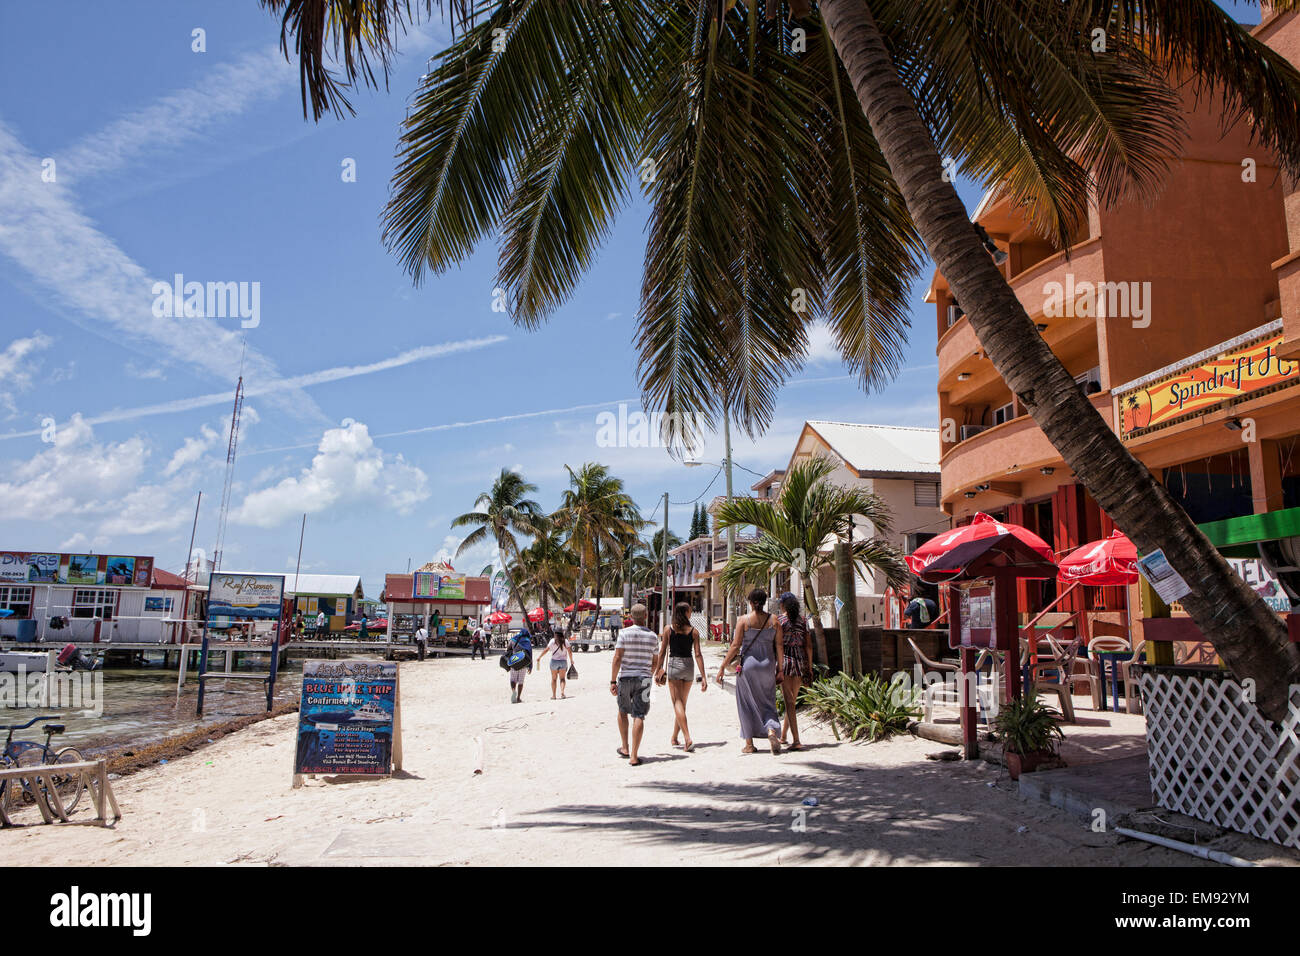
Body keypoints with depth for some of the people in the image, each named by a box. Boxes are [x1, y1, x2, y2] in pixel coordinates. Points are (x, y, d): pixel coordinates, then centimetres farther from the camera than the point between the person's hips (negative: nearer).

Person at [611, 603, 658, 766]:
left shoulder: (624, 633, -7)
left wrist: (613, 681, -9)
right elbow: (655, 663, 10)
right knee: (638, 716, -1)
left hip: (625, 677, -1)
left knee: (623, 711, 21)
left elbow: (617, 658, -12)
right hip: (643, 679, 1)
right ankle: (633, 756, -5)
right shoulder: (652, 636, 2)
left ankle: (625, 748, 27)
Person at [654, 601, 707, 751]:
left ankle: (688, 739, -21)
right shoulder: (693, 631, 0)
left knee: (678, 703, -5)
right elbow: (698, 654, -4)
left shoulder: (668, 629, -2)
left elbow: (662, 652, -2)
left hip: (674, 665, -2)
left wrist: (658, 670, 8)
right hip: (689, 666, 3)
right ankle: (674, 738, 25)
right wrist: (703, 677, -4)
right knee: (682, 703, 15)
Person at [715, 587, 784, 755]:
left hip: (747, 664, -2)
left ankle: (749, 744, 12)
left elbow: (735, 646, -9)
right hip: (767, 665, 2)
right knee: (768, 702, 12)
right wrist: (779, 669, 9)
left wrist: (722, 667, -3)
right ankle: (772, 730, -15)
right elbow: (779, 647, 1)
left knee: (747, 704, 8)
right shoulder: (774, 621, 1)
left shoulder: (743, 620, -7)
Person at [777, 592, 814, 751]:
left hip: (785, 660, -5)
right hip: (800, 661, 5)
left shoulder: (779, 620, -6)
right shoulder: (803, 620, 7)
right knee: (792, 700, 18)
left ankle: (796, 741, -10)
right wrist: (809, 667, 12)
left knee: (789, 702, -3)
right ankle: (783, 736, 31)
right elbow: (808, 645, 7)